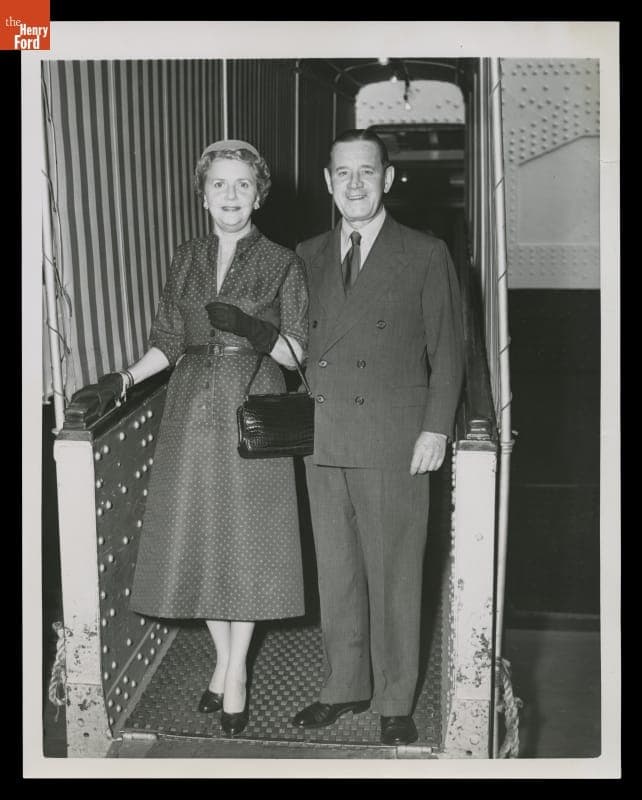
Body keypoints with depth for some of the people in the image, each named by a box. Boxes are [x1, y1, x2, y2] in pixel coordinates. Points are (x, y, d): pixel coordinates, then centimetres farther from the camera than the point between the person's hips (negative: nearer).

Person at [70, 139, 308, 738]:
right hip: (192, 411, 3)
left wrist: (254, 330, -20)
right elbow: (168, 342, 13)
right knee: (198, 537, 6)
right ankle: (222, 660, 25)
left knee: (245, 537, 1)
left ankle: (237, 670, 18)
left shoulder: (282, 264, 0)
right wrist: (122, 380, 0)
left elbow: (297, 353, -2)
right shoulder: (186, 259, 10)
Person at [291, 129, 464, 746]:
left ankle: (395, 702, 21)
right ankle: (345, 685, 30)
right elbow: (297, 345, 13)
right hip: (322, 441, 4)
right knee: (335, 571, 13)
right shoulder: (307, 257, 12)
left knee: (394, 575, 4)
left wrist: (435, 429, -8)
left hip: (394, 442, -3)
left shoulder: (426, 256, 0)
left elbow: (446, 353, 0)